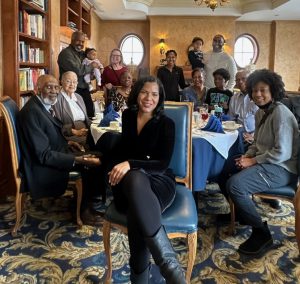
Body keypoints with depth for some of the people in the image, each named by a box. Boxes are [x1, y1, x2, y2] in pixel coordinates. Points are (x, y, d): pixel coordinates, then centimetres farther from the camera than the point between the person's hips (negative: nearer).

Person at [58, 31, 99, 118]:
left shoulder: (82, 53, 17)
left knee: (90, 113, 5)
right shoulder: (66, 53, -7)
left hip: (84, 89, 7)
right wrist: (91, 66, -6)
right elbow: (77, 70, -20)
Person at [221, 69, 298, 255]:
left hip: (281, 169, -10)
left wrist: (253, 161, -18)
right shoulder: (261, 112, 11)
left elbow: (282, 153, -24)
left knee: (234, 184, -28)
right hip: (264, 161, 10)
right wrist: (247, 156, -1)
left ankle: (261, 233, -9)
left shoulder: (280, 113, -18)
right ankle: (242, 212, 25)